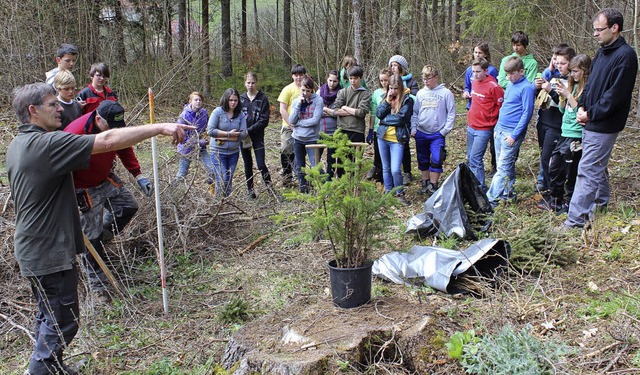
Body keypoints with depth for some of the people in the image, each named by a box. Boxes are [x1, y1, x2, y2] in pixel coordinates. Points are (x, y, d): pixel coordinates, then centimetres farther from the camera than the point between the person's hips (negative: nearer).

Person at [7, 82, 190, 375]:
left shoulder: (17, 145, 9)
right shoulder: (47, 143, -23)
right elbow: (108, 141, -31)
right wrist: (160, 127, -30)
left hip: (32, 249, 10)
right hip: (50, 253, -10)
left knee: (50, 316, 24)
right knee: (62, 321, 4)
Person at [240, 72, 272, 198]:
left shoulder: (263, 99, -5)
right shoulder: (241, 99, 5)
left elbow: (264, 121, -9)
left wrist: (249, 130, -15)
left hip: (258, 136, -3)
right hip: (243, 136, 3)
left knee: (261, 164, -10)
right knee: (248, 165, 9)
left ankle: (269, 185, 11)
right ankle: (250, 190, 20)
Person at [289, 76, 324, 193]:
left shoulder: (318, 100, -8)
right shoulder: (296, 101, 4)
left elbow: (315, 120, -17)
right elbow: (291, 120, -5)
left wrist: (298, 123, -9)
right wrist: (298, 104, -14)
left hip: (312, 138, -5)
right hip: (298, 138, 5)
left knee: (315, 166, -13)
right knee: (299, 166, 14)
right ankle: (303, 188, 27)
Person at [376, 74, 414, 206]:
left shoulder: (407, 100, -6)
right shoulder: (386, 97, 10)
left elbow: (400, 118, -16)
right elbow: (378, 113, 0)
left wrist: (384, 119, -7)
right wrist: (387, 101, -10)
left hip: (397, 139, -5)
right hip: (382, 136, 5)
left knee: (395, 170, -11)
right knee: (386, 168, 14)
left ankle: (400, 193, 10)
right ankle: (388, 192, 27)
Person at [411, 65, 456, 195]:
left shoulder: (446, 93, -5)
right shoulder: (420, 93, 5)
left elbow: (451, 114, -3)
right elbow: (415, 112, 11)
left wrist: (445, 130, -9)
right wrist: (413, 128, 1)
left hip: (437, 134, -4)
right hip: (421, 133, 4)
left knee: (436, 160, -9)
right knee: (423, 160, 13)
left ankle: (433, 185, 4)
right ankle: (425, 183, 28)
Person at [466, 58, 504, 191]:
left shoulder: (493, 86, -16)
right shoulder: (474, 82, 6)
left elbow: (501, 106, -11)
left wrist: (489, 117, -6)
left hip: (483, 129, -7)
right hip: (471, 126, 8)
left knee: (475, 159, -10)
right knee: (470, 158, 13)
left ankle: (480, 187, 0)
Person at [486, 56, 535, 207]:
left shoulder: (526, 88, -12)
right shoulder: (510, 85, 14)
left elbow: (527, 113, -15)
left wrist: (514, 135, -18)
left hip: (512, 133, -8)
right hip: (500, 130, 8)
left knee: (503, 167, -7)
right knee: (507, 165, 14)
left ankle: (491, 199, -8)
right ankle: (508, 193, 23)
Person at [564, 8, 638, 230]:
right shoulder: (602, 52, 13)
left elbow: (616, 94, -20)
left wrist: (591, 114, -15)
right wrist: (582, 106, 3)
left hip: (604, 126, -9)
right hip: (591, 123, 9)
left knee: (587, 172, -8)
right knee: (597, 169, 19)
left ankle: (575, 222, -4)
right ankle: (601, 209, 34)